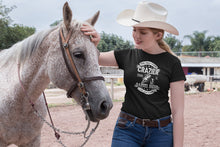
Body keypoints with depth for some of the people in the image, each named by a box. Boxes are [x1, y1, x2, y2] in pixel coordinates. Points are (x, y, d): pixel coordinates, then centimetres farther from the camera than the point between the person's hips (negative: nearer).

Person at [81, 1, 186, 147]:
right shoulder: (127, 56, 3)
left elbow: (178, 112, -4)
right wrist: (93, 43, -17)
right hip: (127, 129, 1)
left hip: (161, 133, -1)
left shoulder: (172, 63, -3)